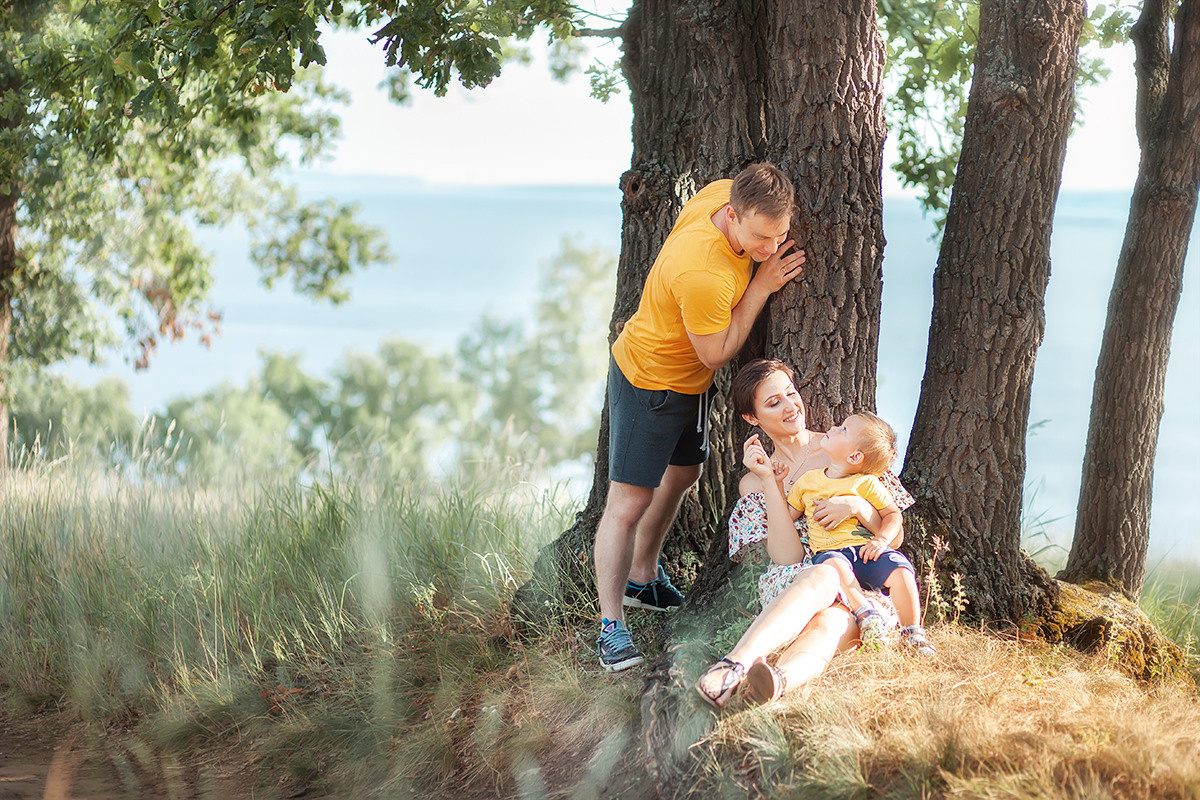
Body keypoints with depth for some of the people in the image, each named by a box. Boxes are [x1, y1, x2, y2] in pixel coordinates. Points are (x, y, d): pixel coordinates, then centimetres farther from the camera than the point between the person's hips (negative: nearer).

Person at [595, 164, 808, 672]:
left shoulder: (724, 193, -16)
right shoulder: (702, 274, -40)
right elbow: (716, 353, -23)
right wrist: (760, 288, -23)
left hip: (688, 381, 10)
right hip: (647, 381, -10)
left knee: (682, 474, 25)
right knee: (629, 501, -8)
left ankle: (642, 579, 44)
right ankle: (611, 624, -3)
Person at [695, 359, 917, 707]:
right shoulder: (754, 483, 15)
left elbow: (895, 536, 9)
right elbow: (787, 555, -2)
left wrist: (856, 506, -11)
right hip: (791, 584, 0)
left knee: (827, 626, -37)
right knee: (822, 575, -39)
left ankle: (777, 680, -70)